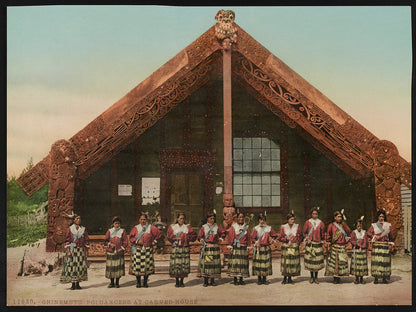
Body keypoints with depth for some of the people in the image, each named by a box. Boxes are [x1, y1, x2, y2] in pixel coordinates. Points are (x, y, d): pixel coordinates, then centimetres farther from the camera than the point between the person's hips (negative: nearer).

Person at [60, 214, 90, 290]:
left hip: (81, 250, 2)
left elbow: (86, 241, 9)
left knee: (80, 266, 0)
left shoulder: (83, 229, 8)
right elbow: (67, 241, -2)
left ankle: (77, 284, 7)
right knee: (72, 266, -5)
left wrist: (85, 251, 3)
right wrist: (68, 251, -11)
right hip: (72, 250, -2)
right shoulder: (70, 229, 1)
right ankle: (73, 284, 2)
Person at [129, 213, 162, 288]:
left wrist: (154, 241, 6)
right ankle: (138, 282, 8)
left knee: (147, 265, -1)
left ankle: (145, 282, 10)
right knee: (137, 265, -4)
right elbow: (131, 237, 0)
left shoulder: (151, 228, 6)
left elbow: (159, 234, 12)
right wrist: (137, 241, -14)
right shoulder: (136, 228, 6)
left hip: (148, 249, 0)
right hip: (138, 249, 0)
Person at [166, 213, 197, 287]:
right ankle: (177, 281, 8)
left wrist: (188, 238, -6)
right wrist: (175, 238, -10)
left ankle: (182, 281, 9)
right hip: (176, 248, -1)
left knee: (184, 264, -3)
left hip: (185, 248, 1)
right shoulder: (172, 227, 8)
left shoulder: (187, 227, 10)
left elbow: (194, 235, 9)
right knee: (176, 264, -5)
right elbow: (169, 237, 5)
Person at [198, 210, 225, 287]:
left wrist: (221, 238, 8)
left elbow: (223, 232, 19)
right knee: (205, 262, -4)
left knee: (214, 263, 1)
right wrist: (202, 240, -13)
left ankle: (212, 280, 11)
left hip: (215, 247, 1)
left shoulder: (217, 226, 7)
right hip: (206, 248, -1)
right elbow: (200, 236, 5)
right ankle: (205, 281, 3)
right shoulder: (204, 227, 4)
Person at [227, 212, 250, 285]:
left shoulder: (246, 227, 11)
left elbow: (248, 238, 12)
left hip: (243, 248, 2)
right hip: (235, 248, -2)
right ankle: (235, 280, 0)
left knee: (243, 263, 2)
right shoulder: (233, 227, 4)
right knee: (235, 262, -6)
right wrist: (230, 245, -6)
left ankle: (241, 279, 10)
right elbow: (230, 236, 0)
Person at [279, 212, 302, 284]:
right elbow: (280, 238, 2)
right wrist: (286, 239, -14)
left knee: (293, 262, 2)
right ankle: (285, 278, 6)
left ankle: (290, 278, 12)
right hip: (286, 247, -1)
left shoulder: (297, 227, 4)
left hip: (294, 247, 1)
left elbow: (300, 237, 9)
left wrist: (297, 243, -4)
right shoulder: (283, 227, 0)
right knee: (285, 262, -4)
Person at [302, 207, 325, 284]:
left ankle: (316, 277, 11)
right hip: (310, 244, 0)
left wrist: (322, 242, 5)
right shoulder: (307, 222, 3)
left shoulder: (321, 223, 5)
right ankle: (312, 277, 13)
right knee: (310, 260, 0)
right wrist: (307, 239, -5)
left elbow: (323, 234, 11)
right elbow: (304, 232, 9)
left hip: (318, 244, 0)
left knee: (317, 261, 0)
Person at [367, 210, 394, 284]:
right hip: (376, 245, -1)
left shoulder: (388, 225, 12)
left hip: (385, 245, 1)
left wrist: (391, 244, 7)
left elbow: (391, 236, 13)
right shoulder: (374, 225, 11)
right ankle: (376, 278, -2)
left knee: (385, 261, -3)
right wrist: (375, 237, -12)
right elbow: (369, 232, 0)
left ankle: (384, 278, 3)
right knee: (376, 261, -6)